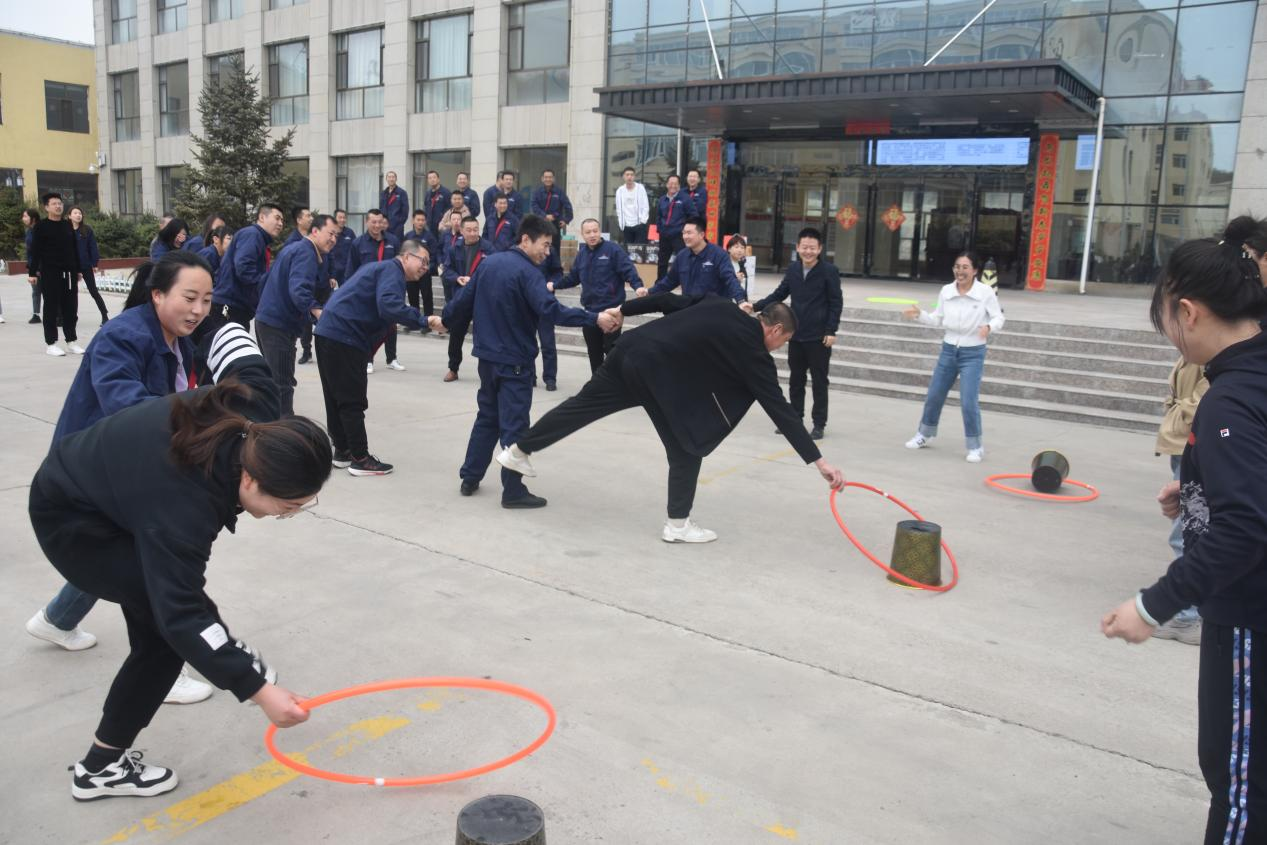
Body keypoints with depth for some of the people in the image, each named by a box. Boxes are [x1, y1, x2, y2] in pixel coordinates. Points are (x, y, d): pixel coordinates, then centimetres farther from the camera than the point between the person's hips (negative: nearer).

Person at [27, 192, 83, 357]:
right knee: (51, 308, -1)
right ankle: (51, 343, 4)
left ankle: (71, 341, 16)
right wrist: (32, 272, -11)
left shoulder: (68, 225, 11)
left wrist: (78, 269, 15)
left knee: (71, 307, 7)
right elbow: (34, 251, -6)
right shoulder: (41, 227, -4)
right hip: (50, 273, -5)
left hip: (69, 273, 5)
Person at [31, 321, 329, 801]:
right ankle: (101, 768, 3)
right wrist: (258, 690, -38)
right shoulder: (183, 508, -42)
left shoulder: (256, 418, -24)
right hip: (71, 521, -8)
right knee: (168, 623, -10)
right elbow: (181, 617, -38)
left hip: (103, 480, 8)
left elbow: (231, 339, -6)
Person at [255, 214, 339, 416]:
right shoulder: (306, 252, -15)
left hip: (267, 319, 10)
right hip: (279, 323, -10)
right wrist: (317, 311, -41)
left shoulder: (293, 248, 16)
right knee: (282, 383, -9)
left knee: (273, 379, 20)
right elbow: (298, 289, -30)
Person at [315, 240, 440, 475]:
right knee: (353, 401, -4)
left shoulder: (380, 268, 23)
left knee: (337, 398, 15)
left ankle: (342, 451, 24)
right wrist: (424, 320, -29)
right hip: (343, 338, -10)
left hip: (330, 332, 10)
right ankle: (360, 459, 1)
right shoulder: (392, 270, -9)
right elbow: (388, 306, -28)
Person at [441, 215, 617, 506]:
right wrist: (594, 319, -32)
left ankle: (470, 478, 25)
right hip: (515, 360, -8)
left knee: (487, 417, 20)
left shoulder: (488, 263, 6)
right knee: (514, 426, -1)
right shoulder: (527, 272, -17)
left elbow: (465, 298, 13)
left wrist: (444, 319, 30)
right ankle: (513, 491, 3)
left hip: (488, 355, 8)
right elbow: (551, 309, -29)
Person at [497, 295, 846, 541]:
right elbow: (779, 408, -6)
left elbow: (669, 301, 18)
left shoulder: (722, 308, 17)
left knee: (584, 403, 20)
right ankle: (678, 524, 16)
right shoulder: (752, 352, -1)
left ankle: (517, 450, 33)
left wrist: (624, 309, 29)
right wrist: (818, 460, -5)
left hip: (632, 349, 8)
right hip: (658, 371, -7)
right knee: (687, 446, 8)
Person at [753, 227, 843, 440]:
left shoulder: (829, 270, -8)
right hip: (796, 335, 5)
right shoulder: (793, 269, 5)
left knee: (819, 381, 3)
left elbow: (836, 302, -7)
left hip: (818, 337, -4)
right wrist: (756, 306, -2)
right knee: (796, 380, 12)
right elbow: (779, 294, 10)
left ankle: (819, 424, 10)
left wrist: (831, 331, -13)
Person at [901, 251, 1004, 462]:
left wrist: (989, 327, -29)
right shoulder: (946, 291, -1)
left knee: (968, 402, -10)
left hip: (973, 353, -4)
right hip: (948, 350, 4)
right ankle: (924, 435, 36)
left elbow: (998, 318, -8)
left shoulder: (986, 293, -12)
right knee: (934, 396, 14)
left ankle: (975, 447, 7)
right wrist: (919, 314, -6)